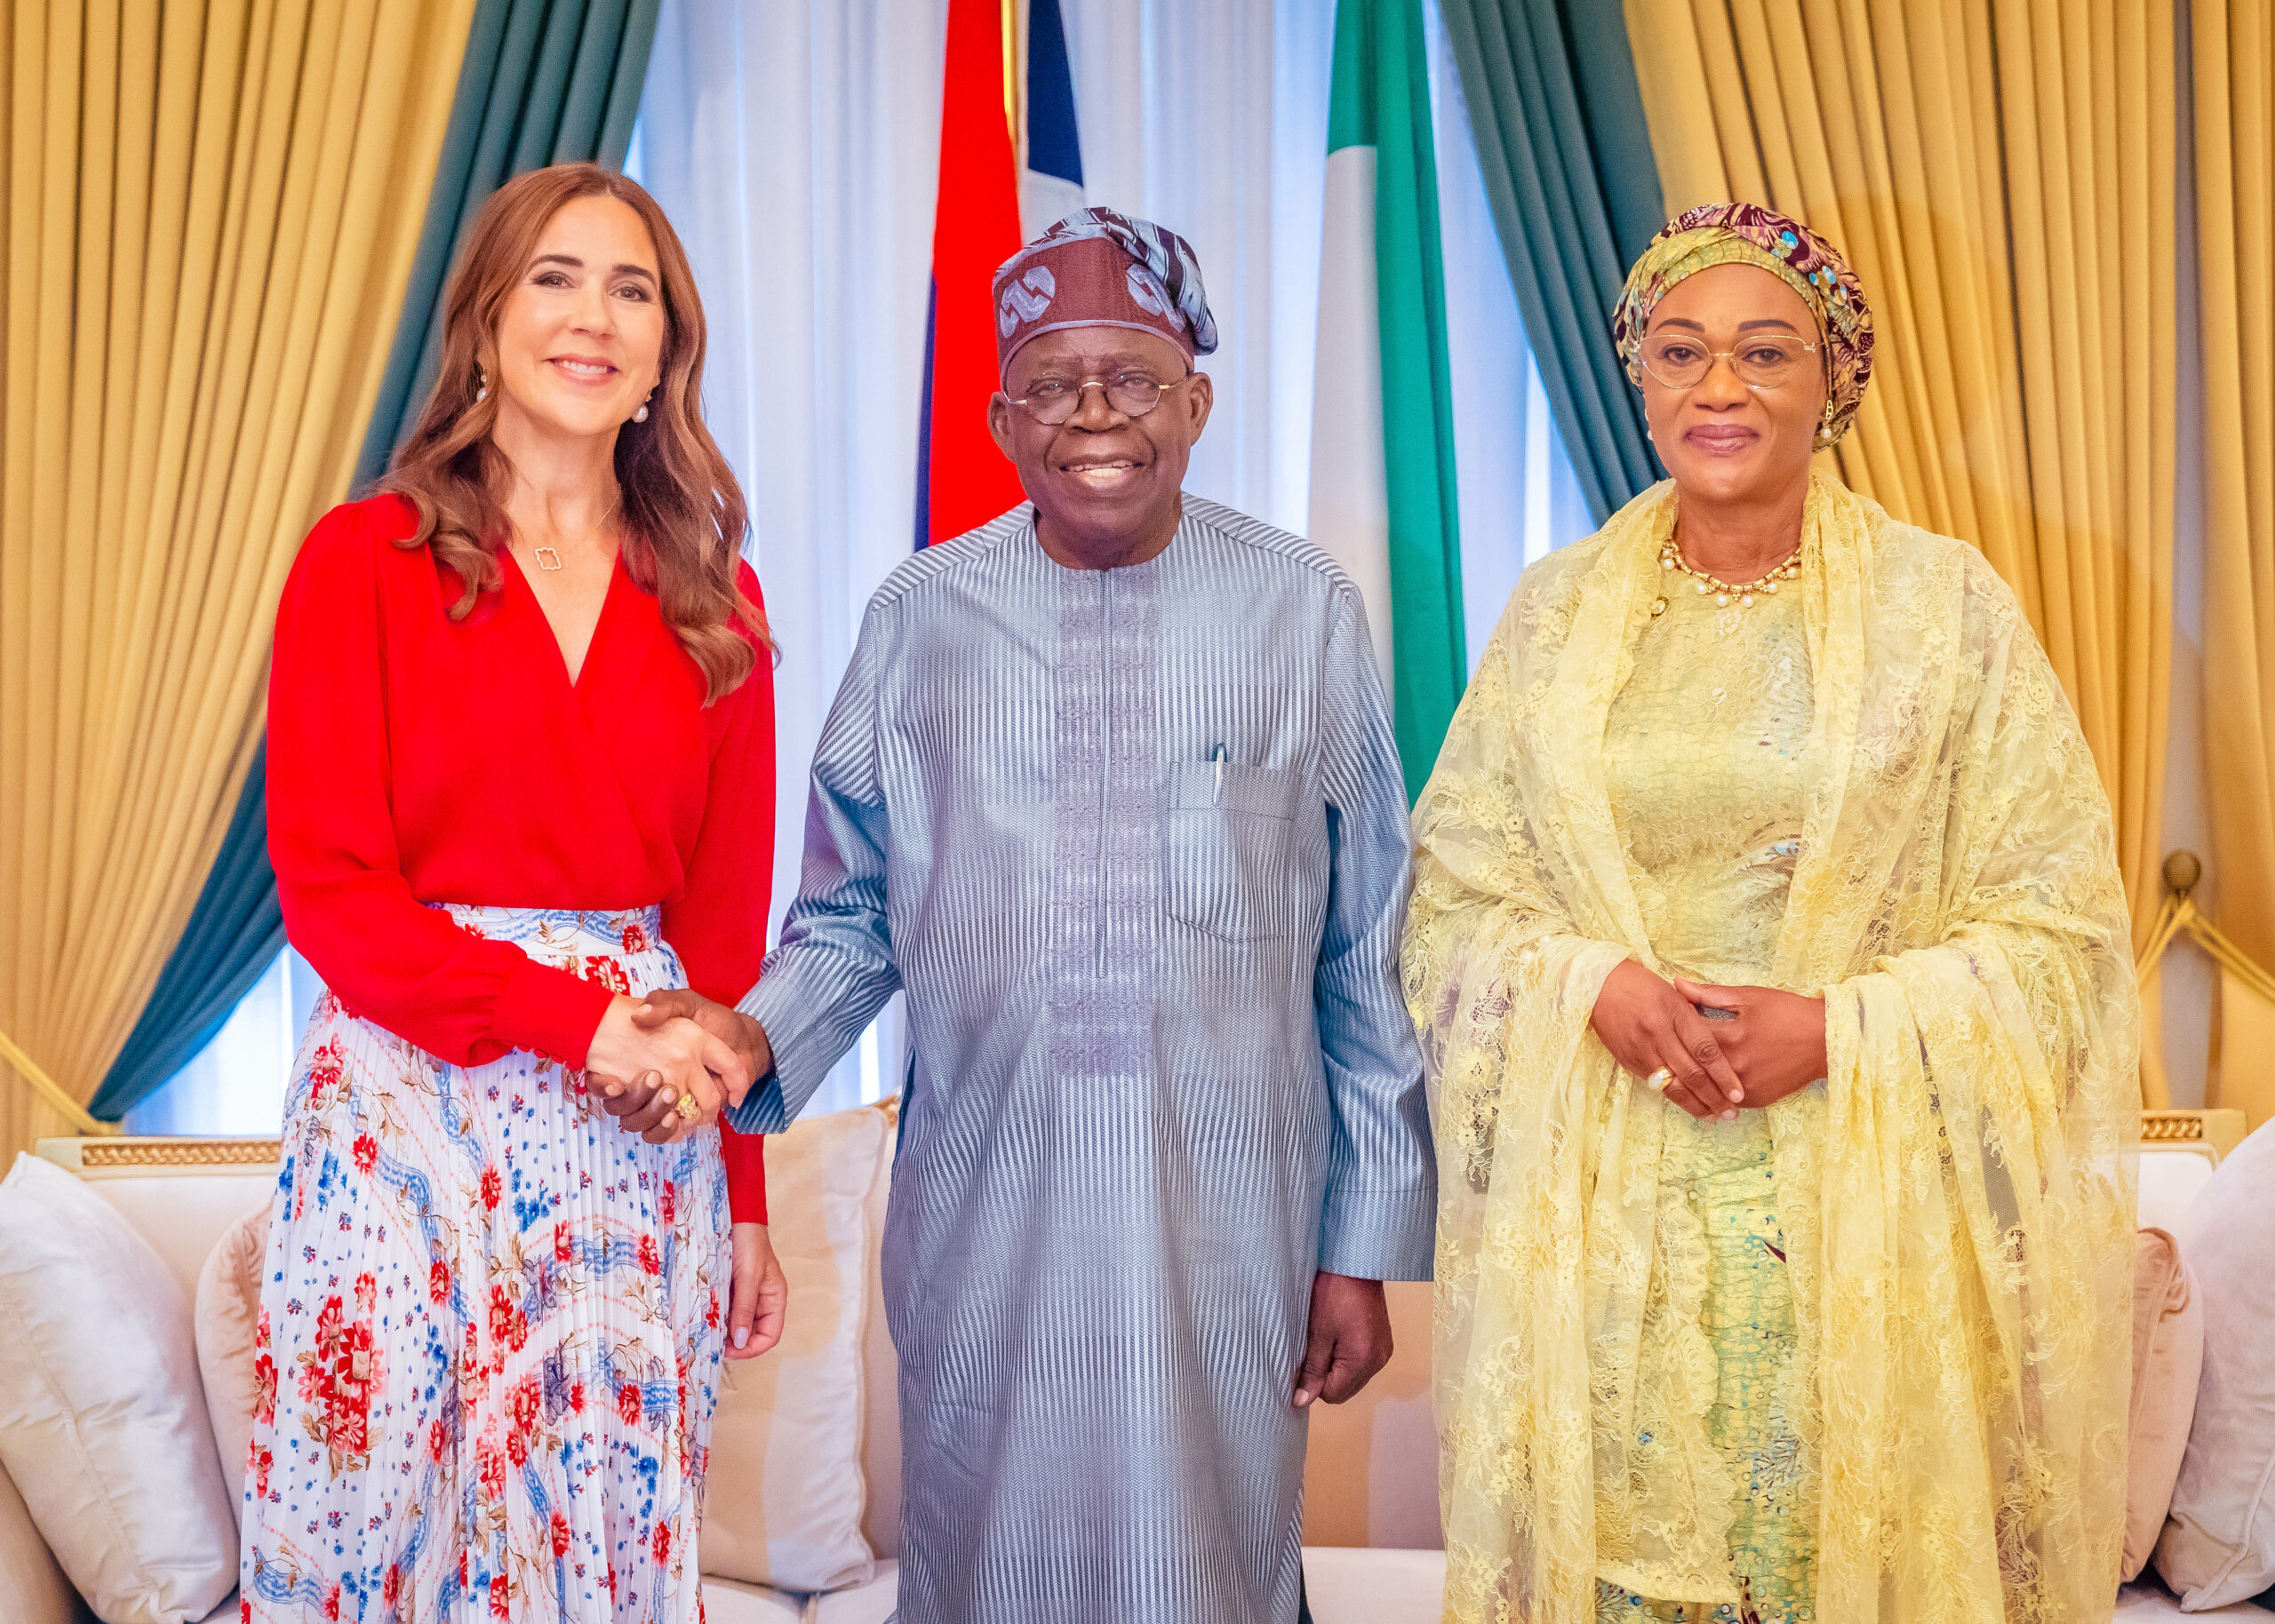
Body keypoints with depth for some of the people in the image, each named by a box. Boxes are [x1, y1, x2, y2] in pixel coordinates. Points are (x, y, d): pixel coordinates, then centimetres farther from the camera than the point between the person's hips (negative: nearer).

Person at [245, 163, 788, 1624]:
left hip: (641, 1142, 2)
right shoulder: (362, 561, 0)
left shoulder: (715, 601, 8)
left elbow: (726, 918, 9)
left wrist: (746, 1209, 7)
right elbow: (328, 887, -6)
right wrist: (582, 1019, -16)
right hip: (411, 1102, -2)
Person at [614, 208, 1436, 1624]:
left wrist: (1366, 1248, 2)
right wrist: (755, 1034, -13)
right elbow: (854, 912, 8)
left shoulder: (1309, 614, -2)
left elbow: (1368, 961, 1)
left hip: (1229, 1231, -1)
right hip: (981, 1225, 1)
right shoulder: (922, 615, 2)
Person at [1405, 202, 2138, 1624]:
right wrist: (1596, 984, -12)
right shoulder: (1556, 613, 6)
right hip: (1606, 1214, 2)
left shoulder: (1946, 604, -1)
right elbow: (1453, 894, 7)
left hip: (1867, 1212, -1)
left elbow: (2060, 927, -2)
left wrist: (1842, 1024, -14)